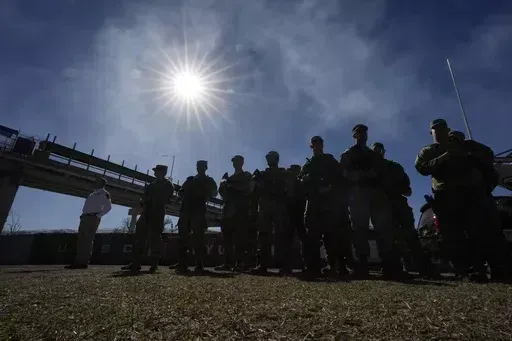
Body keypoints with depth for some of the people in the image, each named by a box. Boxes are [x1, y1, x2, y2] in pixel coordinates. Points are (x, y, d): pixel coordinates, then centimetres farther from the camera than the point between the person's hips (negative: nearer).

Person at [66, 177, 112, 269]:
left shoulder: (104, 193, 2)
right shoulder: (92, 194, 27)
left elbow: (108, 207, -10)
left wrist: (98, 215, -14)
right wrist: (83, 215, 13)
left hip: (93, 218, -8)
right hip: (85, 218, 8)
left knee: (88, 240, -12)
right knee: (81, 240, 5)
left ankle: (83, 262, -12)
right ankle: (78, 262, 8)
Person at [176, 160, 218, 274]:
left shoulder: (209, 181, 16)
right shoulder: (190, 179, 25)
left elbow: (214, 193, 3)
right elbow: (180, 192, 19)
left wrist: (205, 196, -14)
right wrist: (184, 195, -2)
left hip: (199, 210, -3)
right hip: (186, 209, 3)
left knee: (198, 237, -10)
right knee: (183, 236, -3)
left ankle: (199, 265, -8)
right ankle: (182, 264, 0)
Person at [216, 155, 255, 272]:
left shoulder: (247, 176, 12)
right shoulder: (229, 178, 27)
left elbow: (249, 189, -6)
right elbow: (222, 190, 20)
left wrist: (231, 185, -10)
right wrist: (223, 185, -3)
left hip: (241, 209, -5)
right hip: (229, 209, 5)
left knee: (240, 236, -11)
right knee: (227, 236, -1)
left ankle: (240, 263, -9)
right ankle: (228, 263, 3)